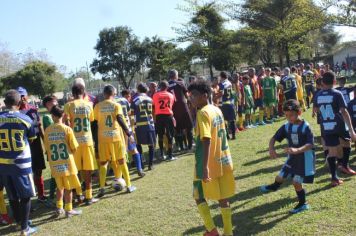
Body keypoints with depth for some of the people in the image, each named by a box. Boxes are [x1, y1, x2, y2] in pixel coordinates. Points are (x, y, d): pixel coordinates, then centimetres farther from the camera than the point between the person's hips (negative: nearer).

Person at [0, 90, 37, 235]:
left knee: (12, 195, 18)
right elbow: (32, 139, 4)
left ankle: (18, 220, 37)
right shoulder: (25, 119, -11)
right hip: (21, 163, -3)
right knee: (25, 195, 8)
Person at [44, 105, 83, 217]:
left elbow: (47, 148, 4)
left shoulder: (47, 130, -3)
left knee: (60, 187, 20)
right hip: (67, 163, -3)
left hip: (54, 165, 3)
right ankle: (69, 210, 15)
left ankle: (59, 208, 25)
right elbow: (74, 148, -8)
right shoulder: (67, 129, -12)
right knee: (68, 188, 8)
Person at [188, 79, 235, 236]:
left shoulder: (202, 113, -16)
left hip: (209, 164, -8)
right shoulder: (217, 110, 10)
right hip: (224, 161, 8)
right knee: (223, 198, 13)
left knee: (199, 195, 9)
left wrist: (205, 167, -27)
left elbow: (206, 141, -24)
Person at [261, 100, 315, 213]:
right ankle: (274, 186, 46)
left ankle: (303, 203, 20)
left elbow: (310, 144, -27)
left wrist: (297, 150, -44)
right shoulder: (286, 127, -2)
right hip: (292, 158, 5)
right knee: (280, 177, 10)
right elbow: (274, 138, 2)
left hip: (304, 158, -5)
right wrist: (271, 149, -18)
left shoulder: (305, 127, -19)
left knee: (296, 182, -3)